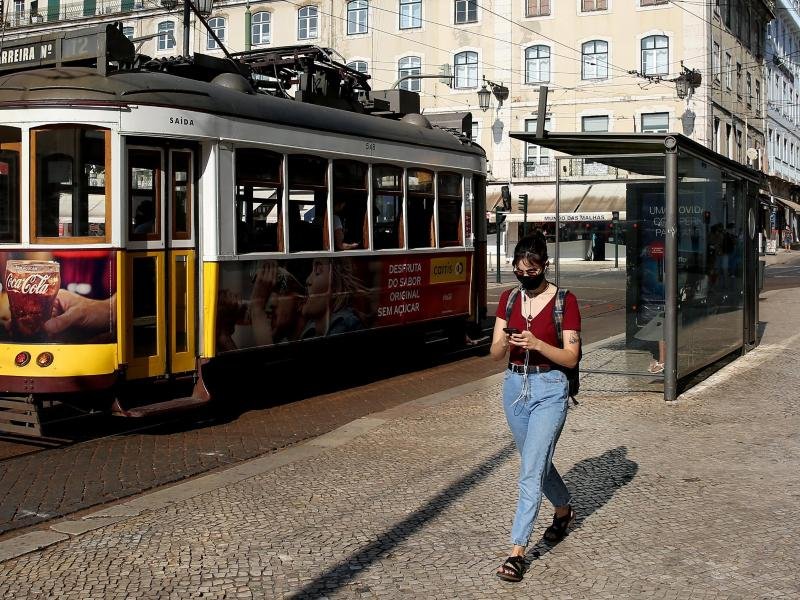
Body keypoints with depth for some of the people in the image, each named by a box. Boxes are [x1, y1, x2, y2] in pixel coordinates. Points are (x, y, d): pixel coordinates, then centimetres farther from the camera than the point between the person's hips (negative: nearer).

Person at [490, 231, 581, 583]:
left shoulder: (565, 301, -9)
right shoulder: (508, 299, 5)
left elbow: (571, 358, -10)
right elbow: (495, 355, 2)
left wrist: (537, 343, -25)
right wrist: (504, 343, -21)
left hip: (549, 389, -5)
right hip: (514, 386, 6)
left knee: (531, 470, -10)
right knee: (537, 461, 20)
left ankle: (517, 551, -7)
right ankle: (564, 510, 47)